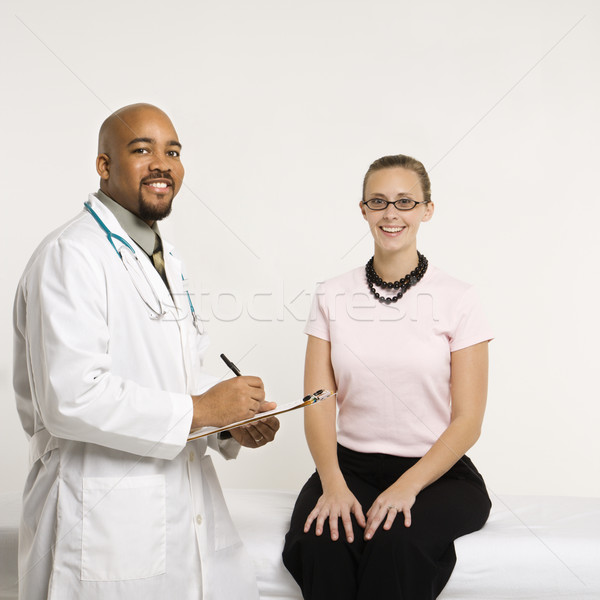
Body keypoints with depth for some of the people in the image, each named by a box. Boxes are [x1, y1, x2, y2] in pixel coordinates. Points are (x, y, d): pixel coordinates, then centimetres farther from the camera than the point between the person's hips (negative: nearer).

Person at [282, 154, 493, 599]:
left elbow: (468, 420, -3)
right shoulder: (333, 296, 7)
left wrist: (407, 487, -16)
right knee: (322, 544, -29)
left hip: (436, 471, -1)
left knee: (397, 543, -32)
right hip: (351, 465, 2)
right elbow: (318, 401, 0)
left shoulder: (457, 300, -1)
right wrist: (333, 483, -16)